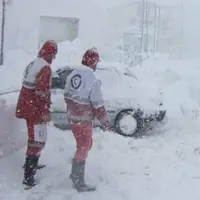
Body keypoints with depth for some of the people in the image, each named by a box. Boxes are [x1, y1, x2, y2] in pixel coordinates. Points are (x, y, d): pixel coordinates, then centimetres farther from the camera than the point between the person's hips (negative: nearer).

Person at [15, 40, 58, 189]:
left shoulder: (33, 64, 12)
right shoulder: (45, 68, -18)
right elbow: (42, 92, -24)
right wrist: (45, 112, -18)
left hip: (26, 106, 10)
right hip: (35, 109, -10)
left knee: (34, 137, 25)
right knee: (38, 140, -7)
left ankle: (30, 164, 41)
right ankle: (28, 176, -10)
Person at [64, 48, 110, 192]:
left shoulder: (72, 75, 3)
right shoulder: (93, 80, -21)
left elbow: (67, 96, 12)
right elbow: (98, 105, -19)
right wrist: (105, 122, -7)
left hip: (72, 117, 8)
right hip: (83, 120, -8)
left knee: (86, 144, 23)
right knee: (83, 148, 4)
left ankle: (75, 173, 35)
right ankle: (78, 182, 13)